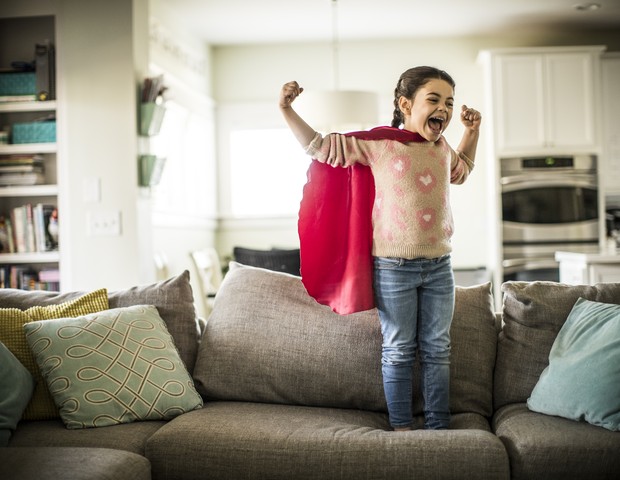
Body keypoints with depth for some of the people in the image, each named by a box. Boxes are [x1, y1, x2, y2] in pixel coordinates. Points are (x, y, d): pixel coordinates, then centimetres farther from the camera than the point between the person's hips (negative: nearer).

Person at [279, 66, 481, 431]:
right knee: (399, 351, 6)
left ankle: (439, 426, 20)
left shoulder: (443, 148, 10)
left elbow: (461, 170, 34)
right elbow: (320, 146, -2)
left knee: (437, 349, 10)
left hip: (439, 266, 5)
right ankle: (401, 426, 18)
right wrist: (287, 110, -9)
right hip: (394, 267, -5)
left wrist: (472, 131, 23)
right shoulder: (378, 142, -8)